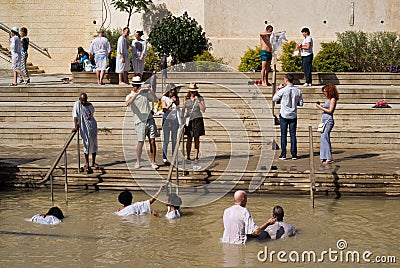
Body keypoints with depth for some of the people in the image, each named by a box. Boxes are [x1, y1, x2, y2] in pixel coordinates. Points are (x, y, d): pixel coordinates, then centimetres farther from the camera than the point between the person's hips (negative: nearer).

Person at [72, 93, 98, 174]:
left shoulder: (90, 105, 5)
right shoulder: (77, 104, -9)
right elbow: (76, 116, -16)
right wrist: (76, 126, -25)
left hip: (93, 125, 5)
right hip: (84, 127, -5)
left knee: (94, 143, 10)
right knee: (87, 143, -12)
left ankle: (93, 162, 23)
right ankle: (86, 164, -9)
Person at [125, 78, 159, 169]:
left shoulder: (145, 92, 12)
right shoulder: (130, 96, 0)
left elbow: (155, 99, 22)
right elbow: (127, 103, -22)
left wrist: (152, 92, 2)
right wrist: (136, 94, -31)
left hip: (150, 119, 3)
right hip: (140, 121, -3)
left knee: (152, 141, -1)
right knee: (141, 142, -7)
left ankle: (153, 162, 6)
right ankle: (138, 162, 9)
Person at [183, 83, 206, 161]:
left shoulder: (200, 98, 3)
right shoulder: (186, 99, 7)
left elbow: (203, 110, -4)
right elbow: (183, 109, 12)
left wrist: (198, 101, -13)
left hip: (197, 119, -1)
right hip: (189, 119, 1)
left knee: (197, 139, 1)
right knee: (189, 139, -3)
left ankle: (196, 156, 5)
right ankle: (188, 157, 2)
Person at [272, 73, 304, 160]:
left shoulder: (283, 90, -13)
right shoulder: (298, 91, -2)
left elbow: (274, 99, 0)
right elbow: (301, 103, 2)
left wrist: (278, 89, 7)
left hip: (284, 115, -3)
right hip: (293, 116, 3)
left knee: (283, 135, 3)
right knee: (293, 135, 7)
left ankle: (283, 154, 2)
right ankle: (294, 154, 7)